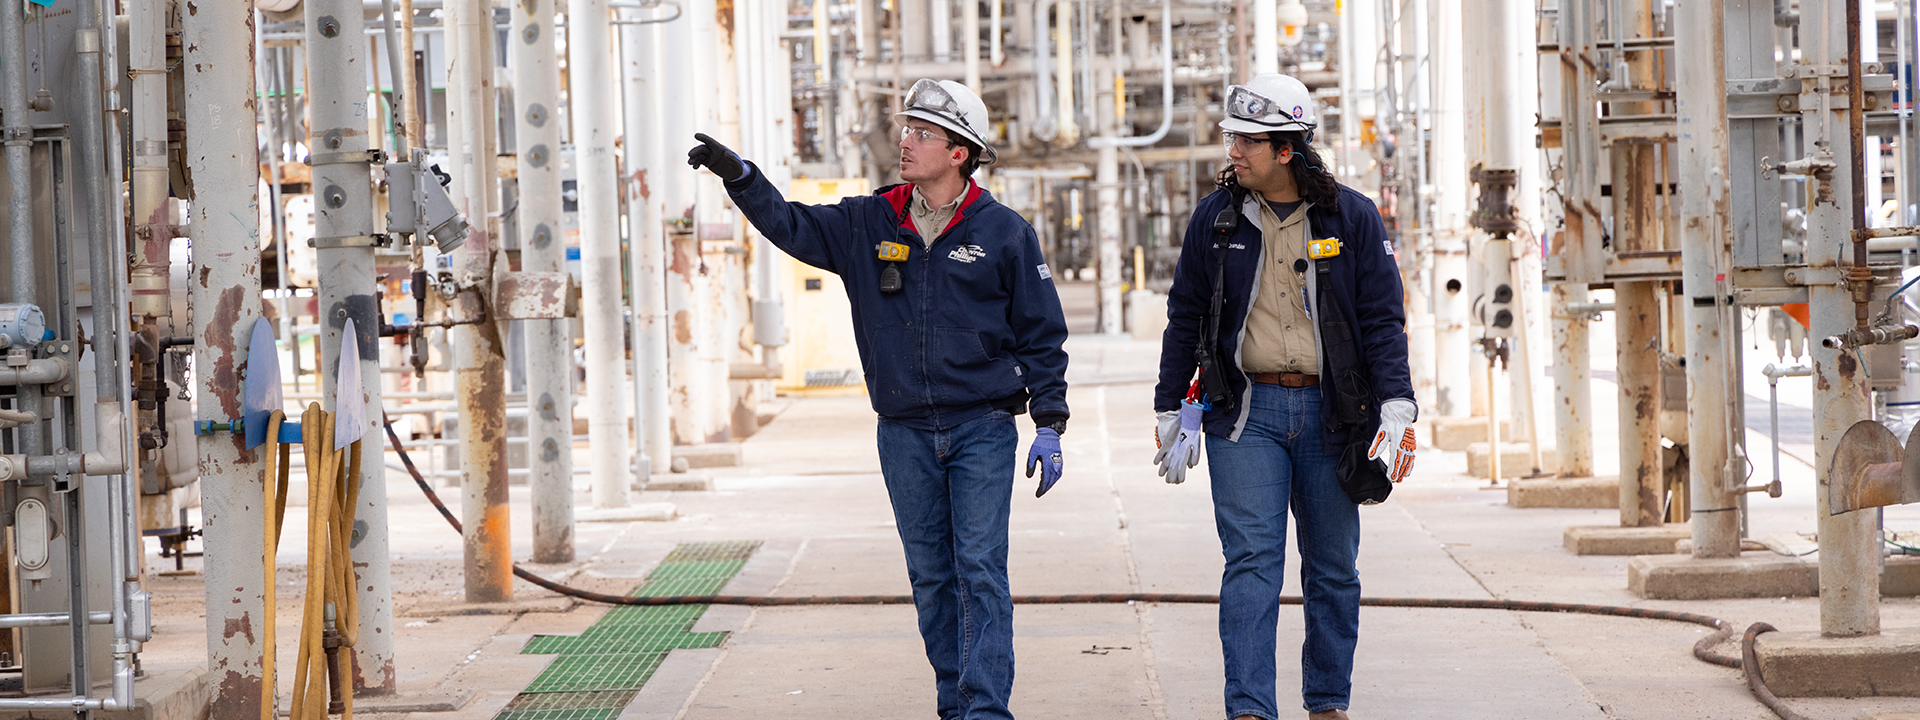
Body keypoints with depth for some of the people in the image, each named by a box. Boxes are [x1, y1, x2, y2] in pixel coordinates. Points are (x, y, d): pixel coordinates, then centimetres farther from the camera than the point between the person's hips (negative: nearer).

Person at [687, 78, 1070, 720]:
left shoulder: (1003, 232, -2)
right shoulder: (869, 224, 7)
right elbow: (790, 227, 7)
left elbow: (1042, 335, 1)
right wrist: (739, 176, -9)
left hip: (982, 429, -4)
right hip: (904, 433, 4)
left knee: (979, 570, -9)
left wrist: (1049, 426, -3)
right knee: (930, 576, 8)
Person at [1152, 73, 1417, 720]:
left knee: (1333, 567, 9)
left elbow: (1383, 318, 1)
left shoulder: (1351, 218, 0)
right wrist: (1172, 411, 10)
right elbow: (1184, 317, 11)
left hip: (1330, 412, 0)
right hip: (1245, 412, 0)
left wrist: (1396, 405, -9)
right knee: (1251, 562, -9)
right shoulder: (1216, 218, 4)